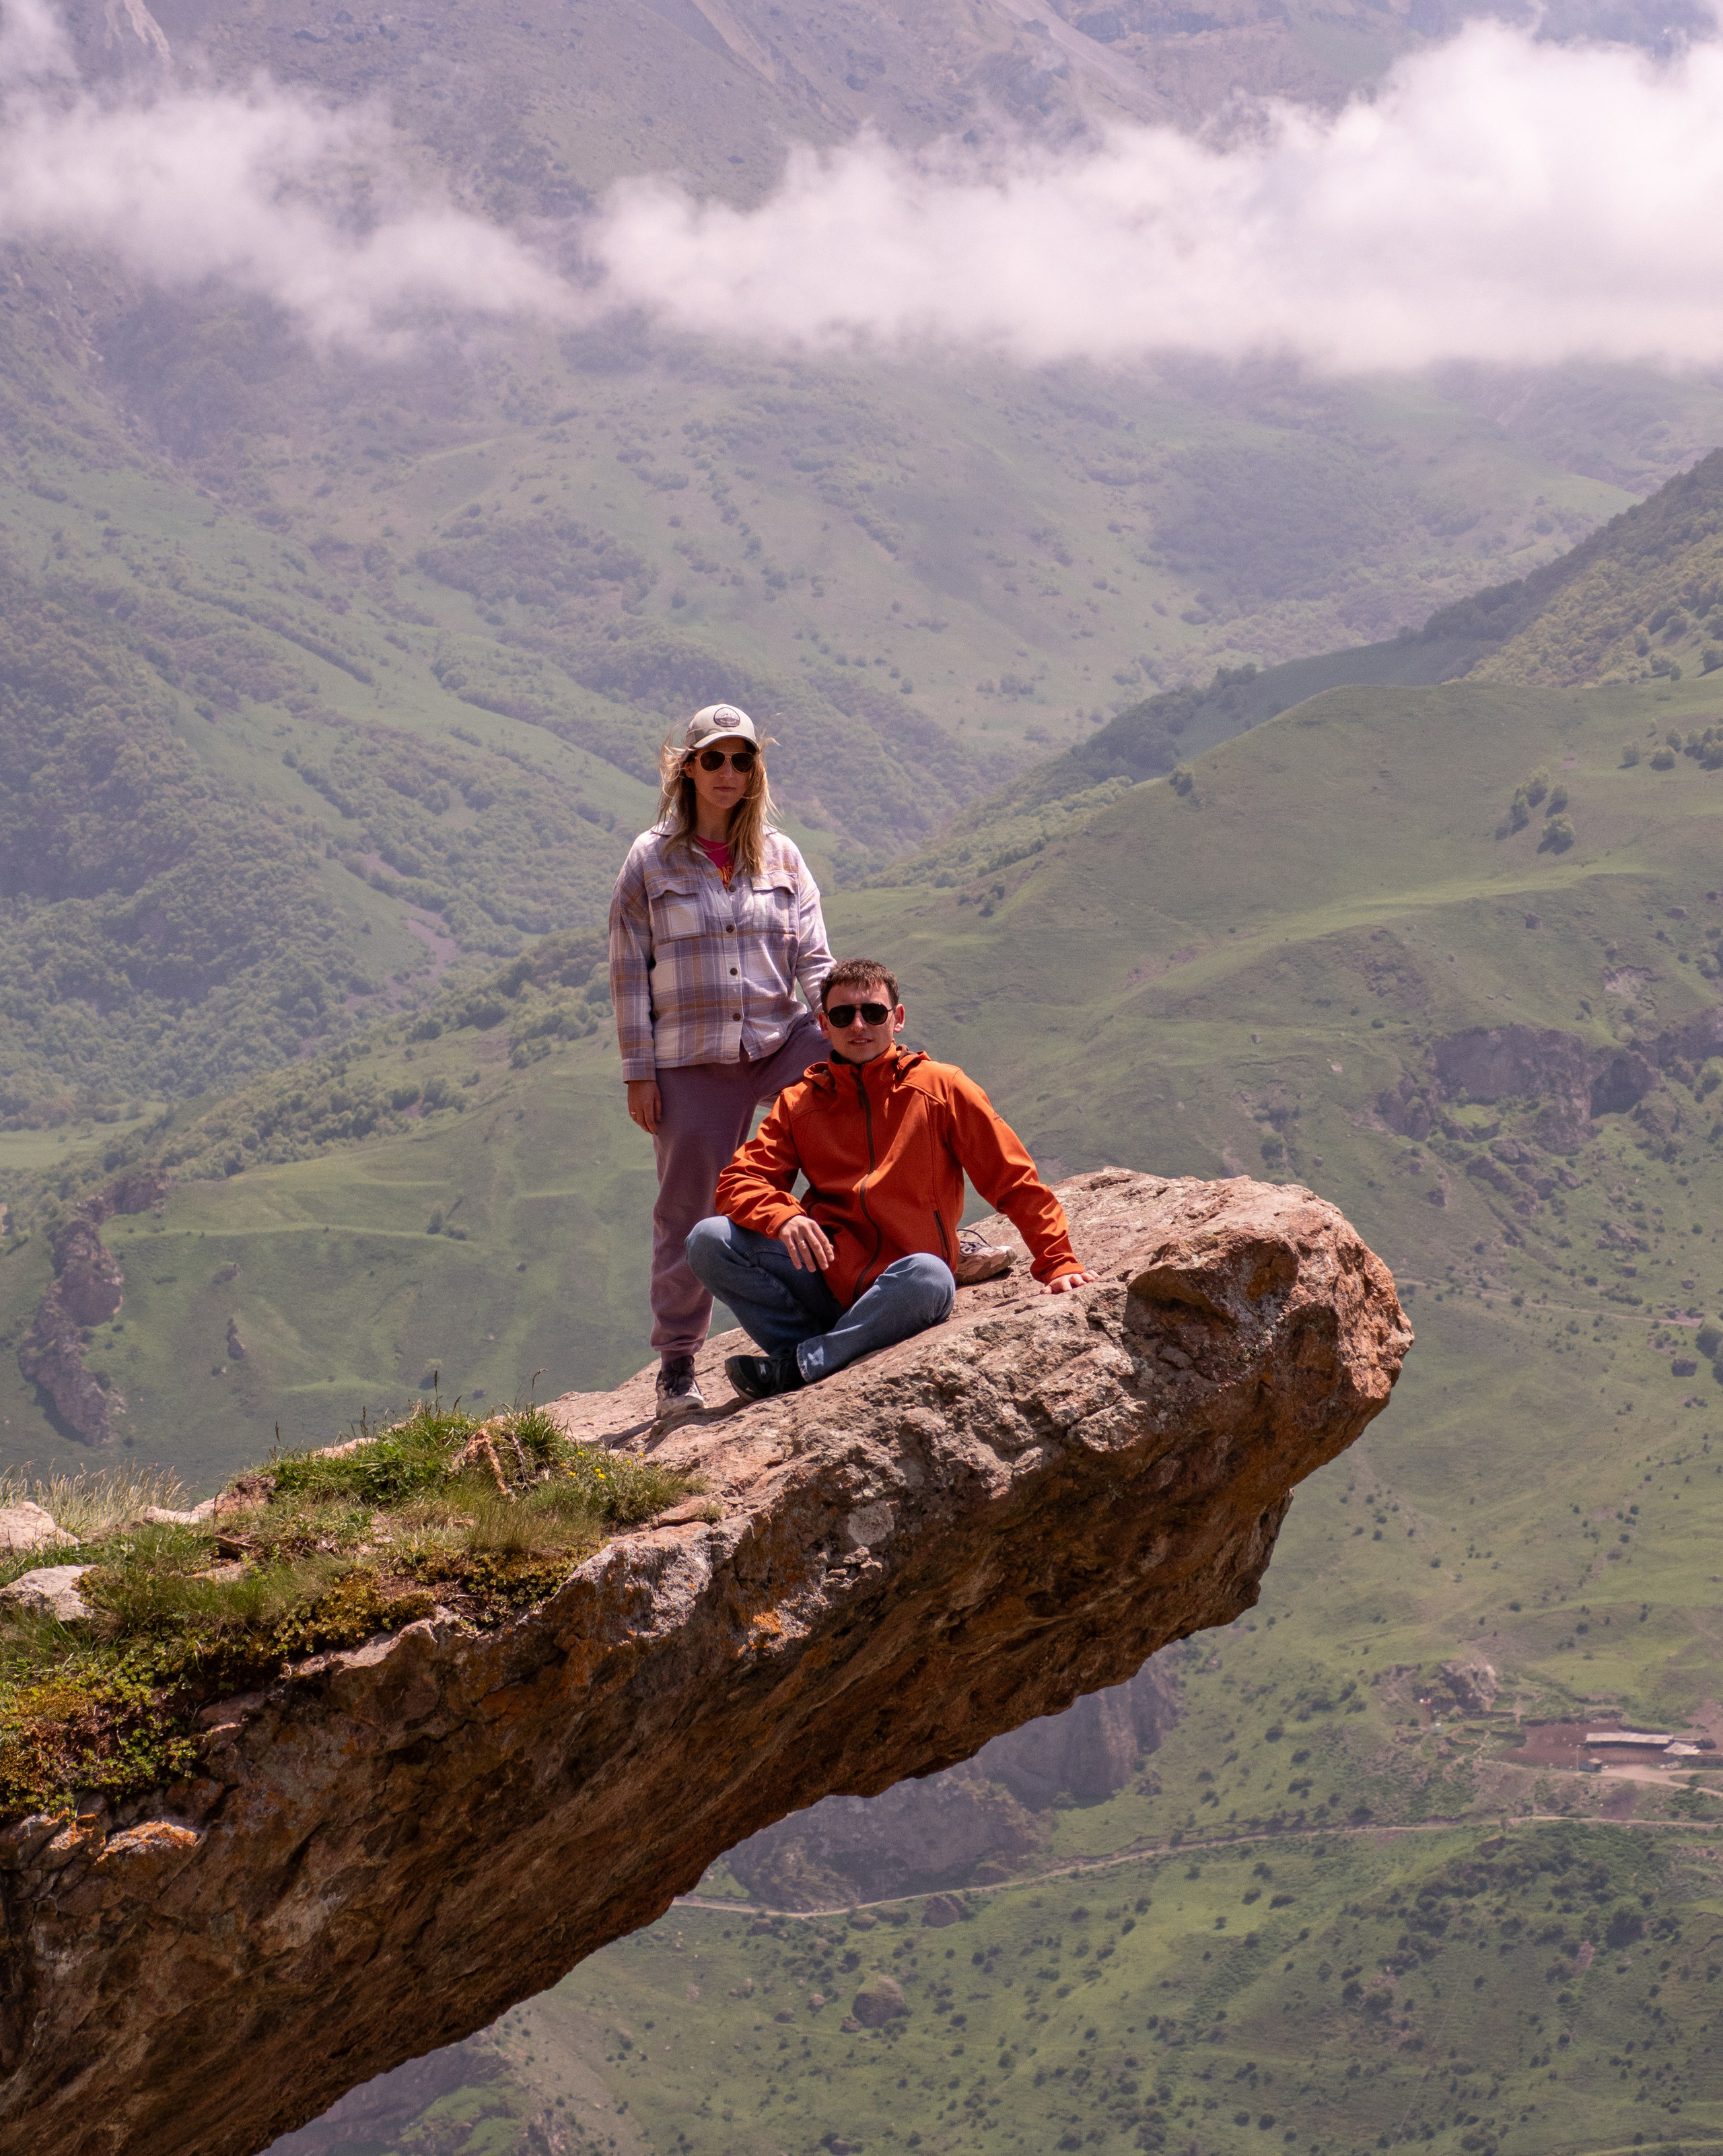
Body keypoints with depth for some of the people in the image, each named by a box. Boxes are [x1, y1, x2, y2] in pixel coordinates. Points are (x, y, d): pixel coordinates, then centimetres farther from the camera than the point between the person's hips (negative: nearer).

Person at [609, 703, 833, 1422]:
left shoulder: (780, 857, 8)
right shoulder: (651, 860, 2)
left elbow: (814, 960, 6)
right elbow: (629, 972, 1)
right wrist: (638, 1072, -4)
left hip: (779, 1044, 2)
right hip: (691, 1062, -2)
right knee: (689, 1210, 2)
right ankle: (676, 1363, 14)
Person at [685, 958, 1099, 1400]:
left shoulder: (942, 1089, 4)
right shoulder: (799, 1103, 12)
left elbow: (1015, 1182, 4)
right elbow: (740, 1181, 2)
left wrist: (1059, 1264, -6)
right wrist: (783, 1218, -20)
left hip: (895, 1297, -3)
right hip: (824, 1277, 3)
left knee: (930, 1277, -38)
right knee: (710, 1241, -19)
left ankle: (796, 1366, -27)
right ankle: (823, 1363, -22)